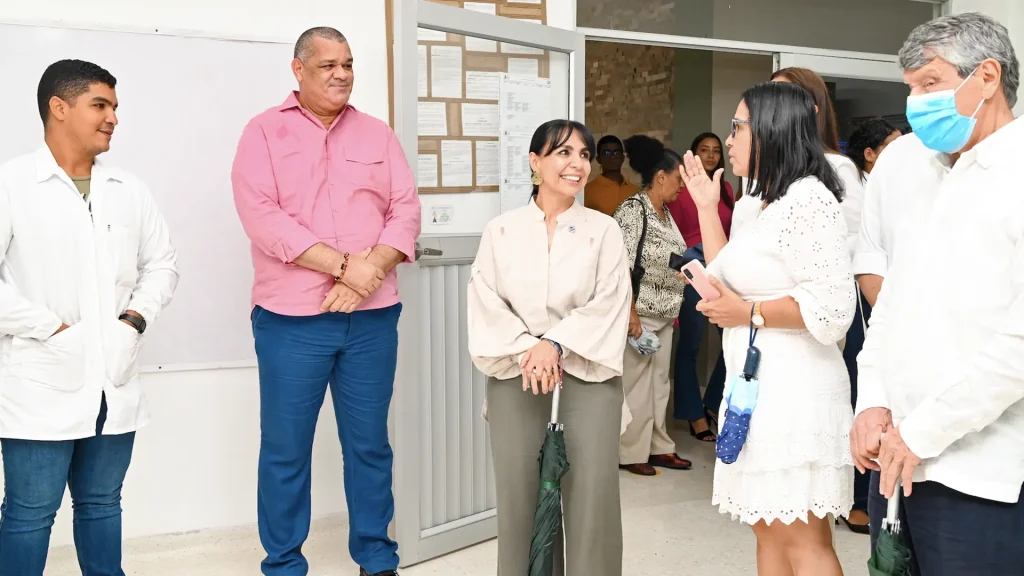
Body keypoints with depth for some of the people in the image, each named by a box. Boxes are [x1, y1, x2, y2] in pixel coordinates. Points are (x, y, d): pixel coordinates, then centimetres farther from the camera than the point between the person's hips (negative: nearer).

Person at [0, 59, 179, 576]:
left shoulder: (129, 190, 10)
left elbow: (161, 263, 15)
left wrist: (135, 319, -1)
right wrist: (52, 329, -14)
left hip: (115, 385, 5)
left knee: (101, 504, 15)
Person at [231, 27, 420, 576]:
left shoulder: (378, 134, 12)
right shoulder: (264, 131, 2)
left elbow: (406, 210, 5)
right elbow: (261, 215, -11)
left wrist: (370, 271, -12)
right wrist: (343, 265, -17)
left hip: (372, 317, 3)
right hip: (290, 319, -2)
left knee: (369, 442, 9)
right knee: (285, 448, 4)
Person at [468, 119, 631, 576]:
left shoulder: (604, 230, 4)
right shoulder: (501, 231, 7)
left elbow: (609, 304, -5)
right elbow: (486, 304, 0)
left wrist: (556, 343, -15)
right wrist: (527, 350, -13)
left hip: (588, 378, -1)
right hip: (517, 379, 1)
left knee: (591, 495, -6)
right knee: (520, 495, 1)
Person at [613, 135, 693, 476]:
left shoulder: (664, 212, 12)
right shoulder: (633, 211, -15)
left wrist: (675, 307, 17)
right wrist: (631, 314, -21)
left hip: (663, 314, 9)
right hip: (639, 314, -9)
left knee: (659, 382, 13)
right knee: (635, 384, -2)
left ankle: (658, 447, 23)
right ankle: (630, 453, 7)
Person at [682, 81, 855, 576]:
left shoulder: (808, 198, -14)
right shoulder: (769, 203, 17)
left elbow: (832, 307, -22)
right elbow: (729, 283, 19)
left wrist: (749, 313, -13)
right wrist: (706, 208, 19)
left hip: (792, 389, -10)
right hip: (758, 385, 10)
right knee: (769, 531, 14)